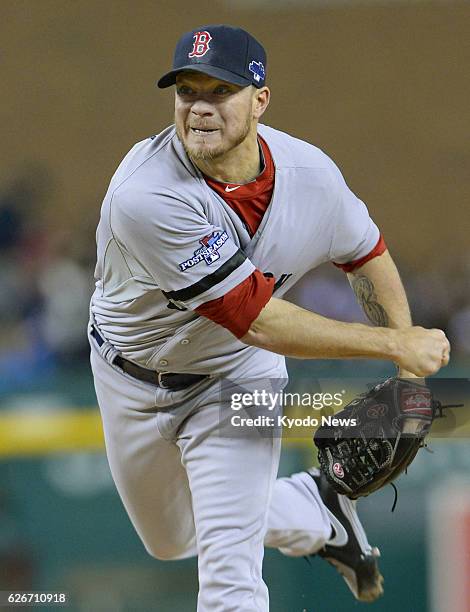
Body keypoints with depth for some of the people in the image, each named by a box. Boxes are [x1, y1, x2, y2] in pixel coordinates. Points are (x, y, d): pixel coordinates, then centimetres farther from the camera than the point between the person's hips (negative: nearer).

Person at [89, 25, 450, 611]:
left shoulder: (310, 173, -21)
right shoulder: (146, 195, -38)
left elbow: (365, 254, 2)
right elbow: (256, 321, -37)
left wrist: (411, 371, -6)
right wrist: (395, 344, -32)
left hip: (238, 373, 1)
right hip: (132, 380, -1)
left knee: (229, 562, -13)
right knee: (170, 541, 22)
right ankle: (315, 513, 46)